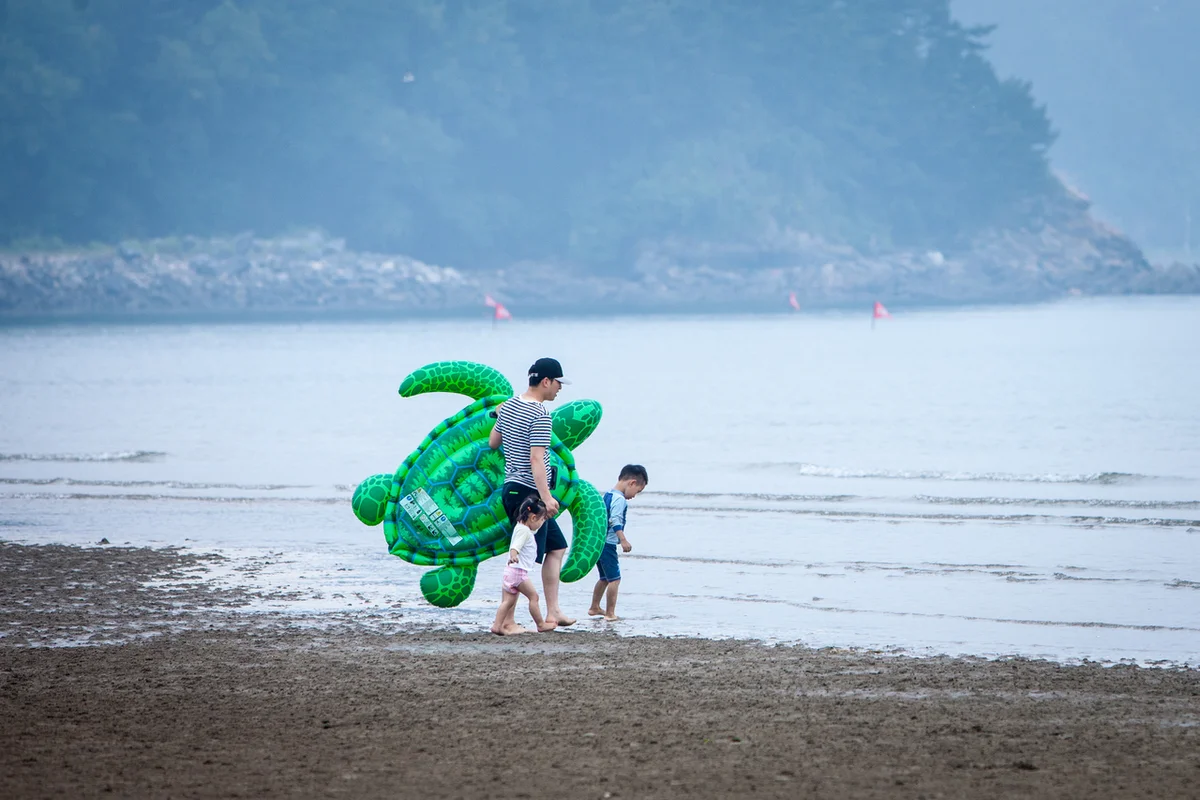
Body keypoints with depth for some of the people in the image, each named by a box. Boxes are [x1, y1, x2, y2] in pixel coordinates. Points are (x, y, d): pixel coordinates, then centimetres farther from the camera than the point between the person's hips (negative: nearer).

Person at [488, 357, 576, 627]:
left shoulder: (508, 405, 10)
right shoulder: (540, 415, -17)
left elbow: (493, 443, 23)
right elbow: (536, 459, -24)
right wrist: (546, 497, -28)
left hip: (511, 487, 10)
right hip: (528, 492, -10)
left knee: (557, 547, 18)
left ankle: (553, 612, 18)